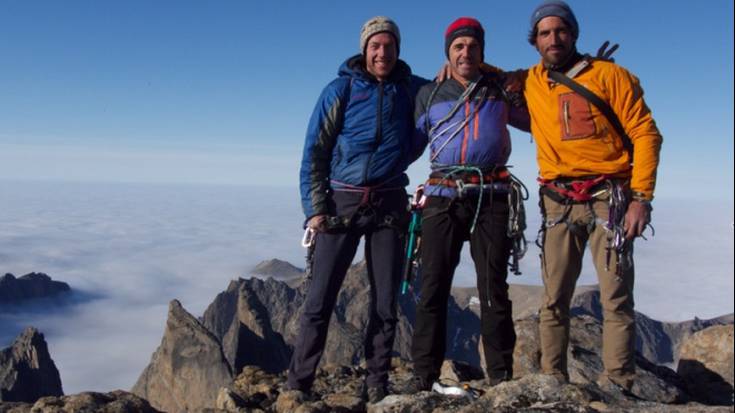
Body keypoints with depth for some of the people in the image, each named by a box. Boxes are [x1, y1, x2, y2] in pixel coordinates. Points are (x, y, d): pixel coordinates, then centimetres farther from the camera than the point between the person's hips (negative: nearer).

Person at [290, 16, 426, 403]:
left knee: (385, 303, 4)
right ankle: (297, 385, 4)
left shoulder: (410, 89, 9)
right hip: (342, 201, -2)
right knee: (320, 300, -6)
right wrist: (315, 208, -9)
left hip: (390, 204, 3)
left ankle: (377, 386, 14)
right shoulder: (340, 90, 1)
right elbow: (314, 152, -1)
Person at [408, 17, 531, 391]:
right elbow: (411, 145, 18)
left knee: (494, 289, 1)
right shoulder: (429, 94, 15)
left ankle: (501, 376, 10)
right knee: (432, 288, -3)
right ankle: (423, 376, 4)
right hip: (443, 197, 0)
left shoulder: (501, 89, 15)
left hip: (491, 198, 0)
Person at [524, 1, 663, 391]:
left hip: (608, 198, -3)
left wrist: (642, 196, -10)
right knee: (554, 300, 3)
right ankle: (553, 381, 11)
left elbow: (645, 134, -2)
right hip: (558, 203, 3)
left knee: (616, 299, -4)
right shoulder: (531, 83, 12)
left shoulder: (609, 75, 1)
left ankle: (617, 387, 3)